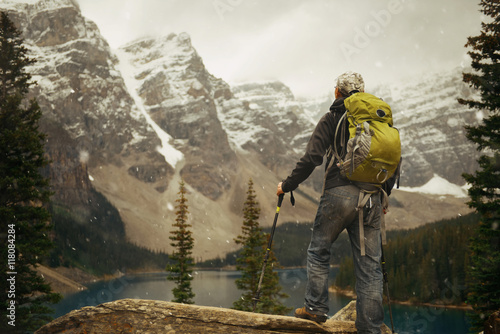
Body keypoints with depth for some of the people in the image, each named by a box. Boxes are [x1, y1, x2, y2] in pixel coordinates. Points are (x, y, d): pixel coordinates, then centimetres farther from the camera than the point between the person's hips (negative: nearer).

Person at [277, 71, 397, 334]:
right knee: (369, 265, 5)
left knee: (319, 251, 13)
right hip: (371, 199, 4)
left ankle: (315, 308, 13)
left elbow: (311, 158, -5)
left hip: (340, 193, -4)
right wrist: (384, 194, 28)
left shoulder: (333, 118, 3)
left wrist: (287, 185, 5)